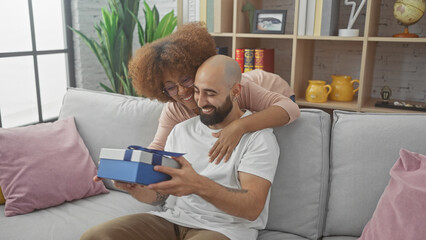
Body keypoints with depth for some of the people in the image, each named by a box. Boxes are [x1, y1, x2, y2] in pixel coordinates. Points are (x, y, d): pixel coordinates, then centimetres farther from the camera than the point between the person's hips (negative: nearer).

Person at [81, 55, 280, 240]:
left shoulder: (258, 137, -7)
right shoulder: (181, 130, 12)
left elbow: (252, 208, -18)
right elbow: (157, 194, 12)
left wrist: (198, 185, -33)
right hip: (172, 217, 6)